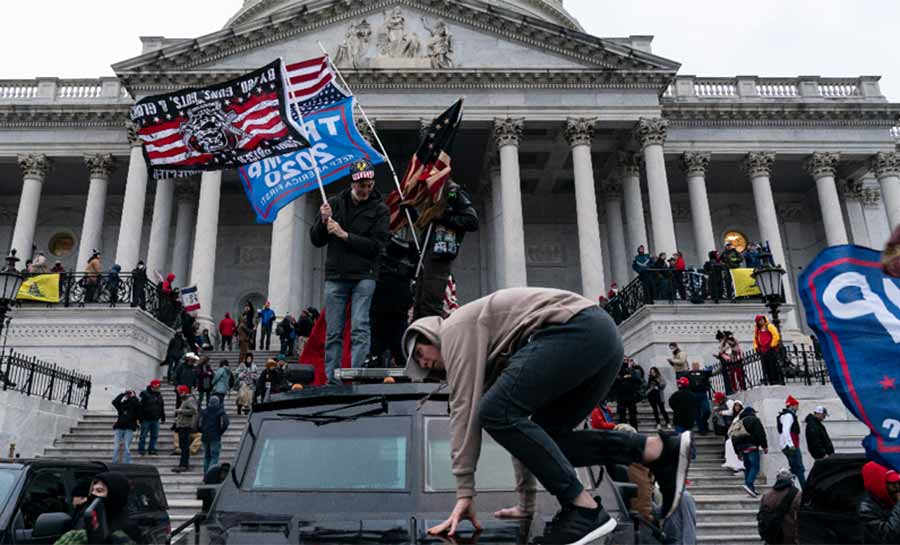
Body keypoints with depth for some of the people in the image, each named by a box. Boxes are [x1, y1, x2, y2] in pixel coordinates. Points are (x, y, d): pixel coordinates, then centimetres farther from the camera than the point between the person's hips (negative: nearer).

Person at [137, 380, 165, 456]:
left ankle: (152, 450, 14)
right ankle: (141, 449, 9)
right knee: (143, 435, 0)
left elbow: (162, 407, 18)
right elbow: (140, 406, -9)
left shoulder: (159, 395, 13)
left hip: (155, 419, 6)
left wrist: (163, 417, 16)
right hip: (146, 419, -5)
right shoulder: (145, 394, -6)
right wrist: (140, 418, -12)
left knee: (154, 436, 7)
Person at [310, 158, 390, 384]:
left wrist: (344, 235, -12)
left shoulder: (379, 209, 3)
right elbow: (316, 240, 12)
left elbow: (376, 246, -7)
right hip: (335, 277, 3)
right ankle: (331, 380, 9)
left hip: (363, 276, -2)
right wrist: (323, 221, -8)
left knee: (359, 328, -11)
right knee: (333, 332, 3)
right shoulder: (335, 204, 11)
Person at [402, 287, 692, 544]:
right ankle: (660, 449, 4)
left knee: (496, 413, -12)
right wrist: (526, 502, 32)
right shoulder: (494, 359, 31)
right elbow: (520, 424, 31)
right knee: (543, 439, 12)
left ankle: (584, 509, -12)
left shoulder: (456, 328, 7)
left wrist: (464, 492, -3)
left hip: (578, 329, -10)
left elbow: (465, 408, -4)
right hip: (603, 338, 10)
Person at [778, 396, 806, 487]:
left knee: (794, 468, 14)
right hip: (791, 446, -10)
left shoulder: (783, 415, 20)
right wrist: (791, 445, -25)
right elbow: (786, 431, -22)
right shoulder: (789, 415, -12)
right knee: (799, 469, -8)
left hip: (786, 446, 10)